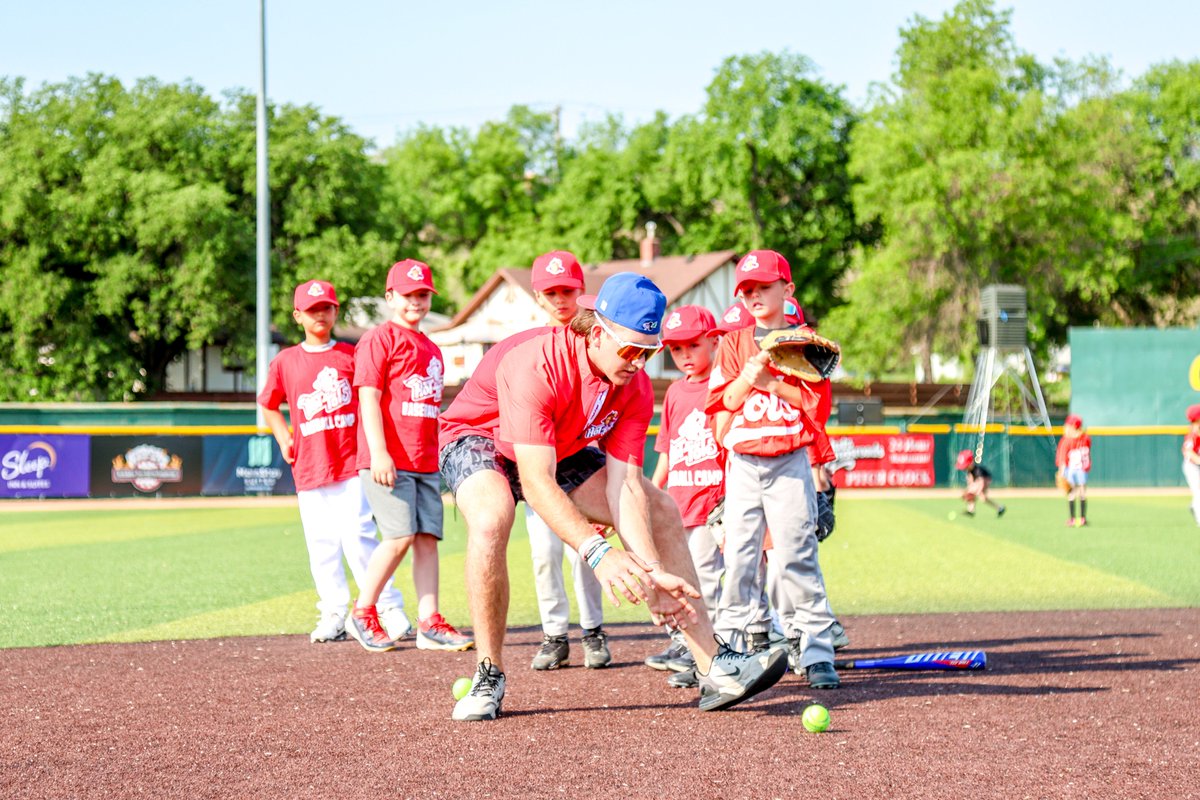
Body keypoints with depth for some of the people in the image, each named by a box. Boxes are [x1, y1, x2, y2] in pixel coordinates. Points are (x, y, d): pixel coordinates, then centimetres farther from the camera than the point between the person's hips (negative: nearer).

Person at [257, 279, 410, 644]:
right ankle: (334, 616, 12)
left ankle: (390, 608, -7)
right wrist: (284, 440, 10)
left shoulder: (351, 355, 5)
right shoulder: (285, 361, 9)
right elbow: (269, 405, 23)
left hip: (351, 466, -3)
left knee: (357, 536, -12)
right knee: (321, 546, 4)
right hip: (309, 470, 3)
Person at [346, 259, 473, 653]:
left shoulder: (431, 349, 21)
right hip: (388, 461, -7)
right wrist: (379, 453, -20)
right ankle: (362, 614, 1)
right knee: (400, 536, -14)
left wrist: (442, 456, 21)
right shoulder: (379, 339, -2)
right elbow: (368, 398, -10)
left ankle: (429, 623, -1)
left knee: (428, 538, 1)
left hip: (426, 464, 7)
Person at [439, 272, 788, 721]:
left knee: (661, 511, -3)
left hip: (564, 451, 7)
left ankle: (714, 666, -2)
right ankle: (488, 676, -24)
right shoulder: (537, 365, -38)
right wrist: (597, 552, -54)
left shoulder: (635, 385, -19)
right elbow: (536, 483, -43)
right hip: (478, 438, -7)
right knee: (491, 519, -39)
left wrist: (651, 570, -37)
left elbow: (624, 485, -23)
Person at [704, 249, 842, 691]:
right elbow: (726, 400, 3)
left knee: (797, 552, -9)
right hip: (743, 462, 3)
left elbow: (812, 399, -5)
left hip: (790, 460, -3)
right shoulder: (734, 341, 12)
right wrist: (749, 376, -15)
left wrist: (771, 381, -15)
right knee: (739, 554, 1)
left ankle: (815, 650, -8)